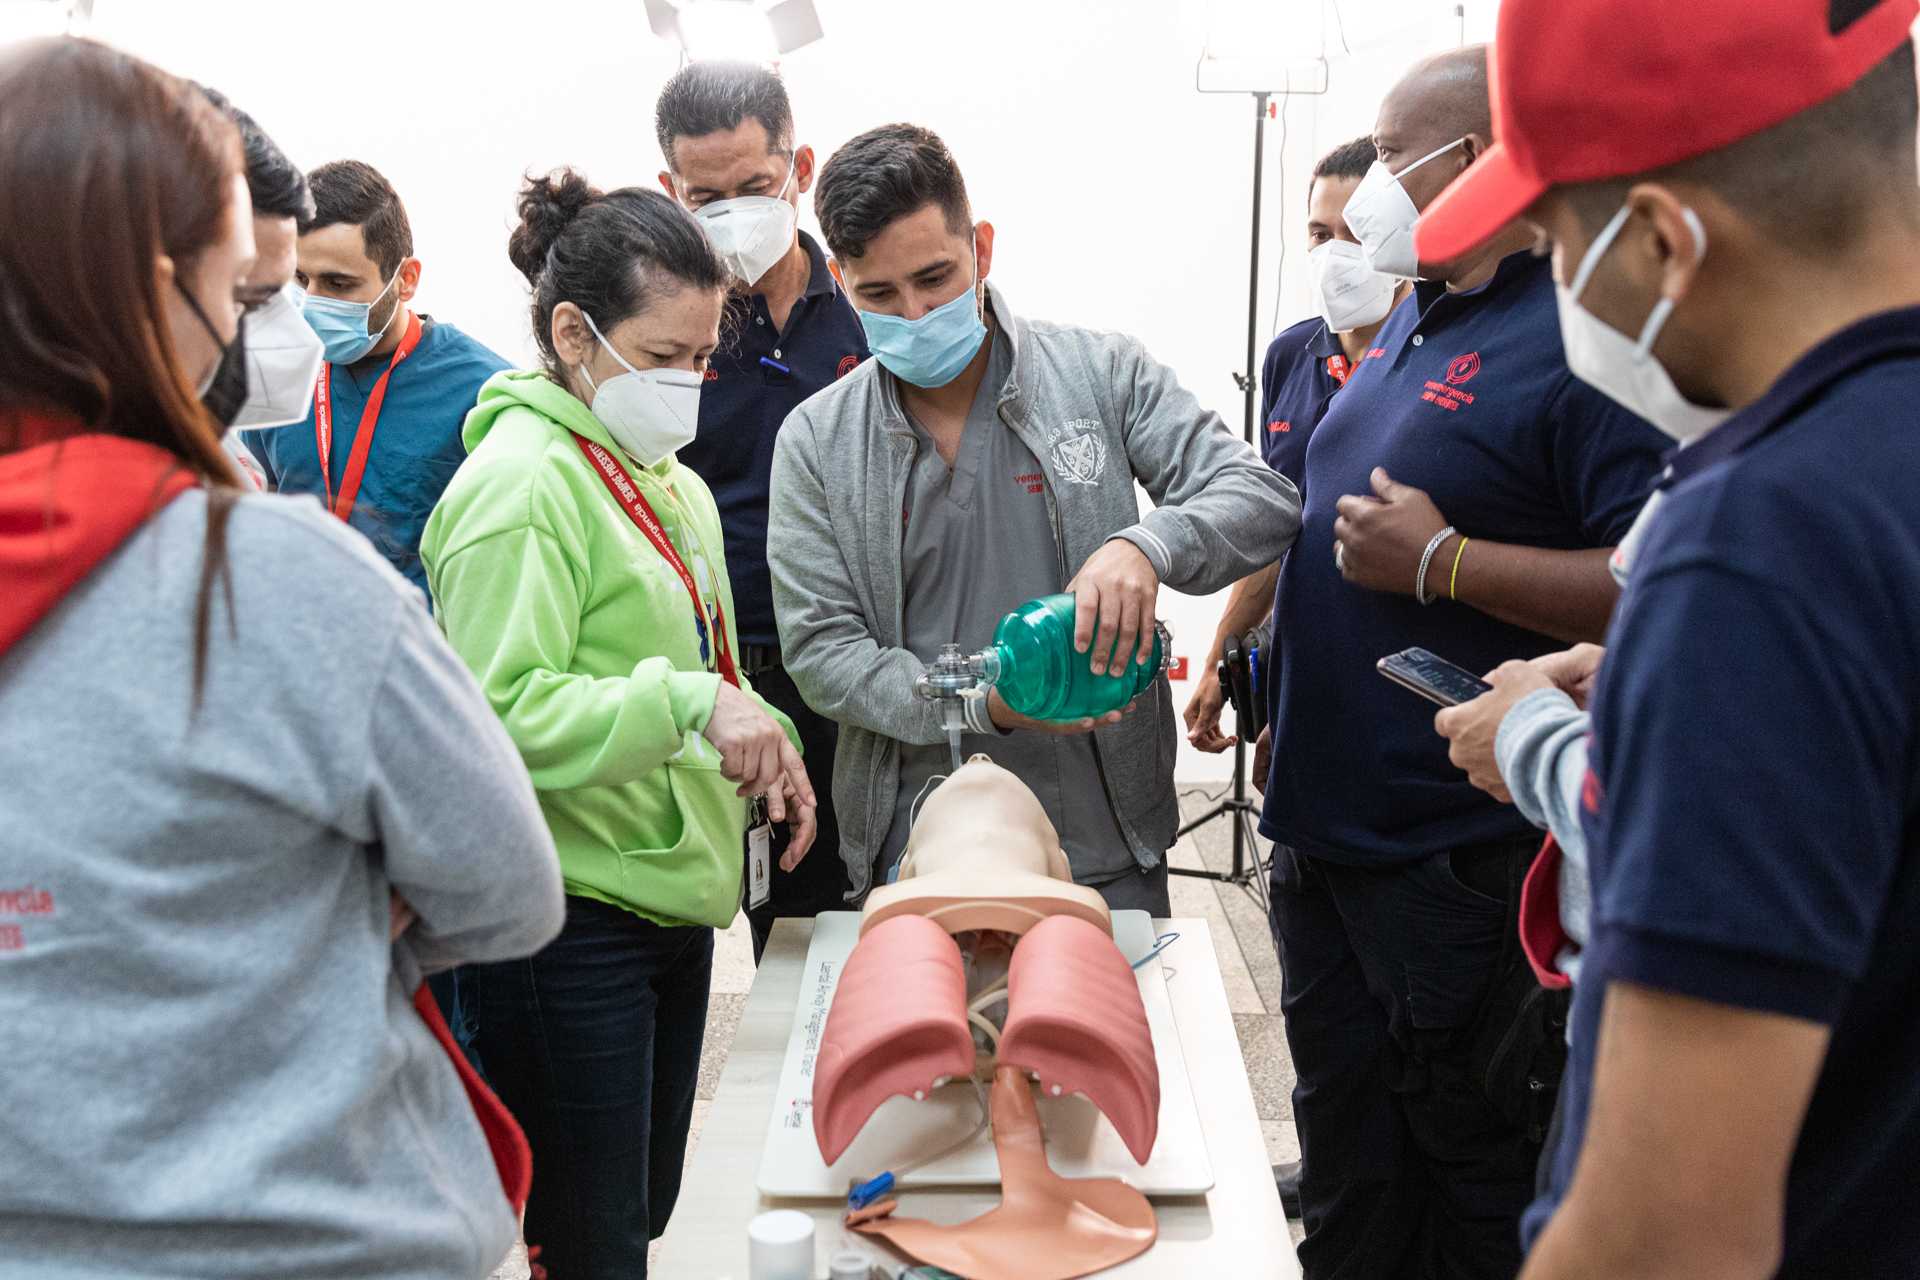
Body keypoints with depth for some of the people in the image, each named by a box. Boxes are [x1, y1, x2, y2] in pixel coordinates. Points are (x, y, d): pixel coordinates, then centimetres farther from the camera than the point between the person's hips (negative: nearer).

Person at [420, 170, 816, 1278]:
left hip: (673, 902, 9)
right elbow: (501, 717, -25)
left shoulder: (666, 485, 14)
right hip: (571, 926, -9)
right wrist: (686, 704, -33)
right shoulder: (521, 485, -16)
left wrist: (765, 742, 6)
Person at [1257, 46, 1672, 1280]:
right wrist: (1248, 663, 21)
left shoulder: (1584, 339, -17)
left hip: (1462, 851, -9)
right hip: (1328, 829, 9)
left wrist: (1442, 564, -24)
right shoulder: (1414, 318, 12)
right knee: (1349, 1180, 21)